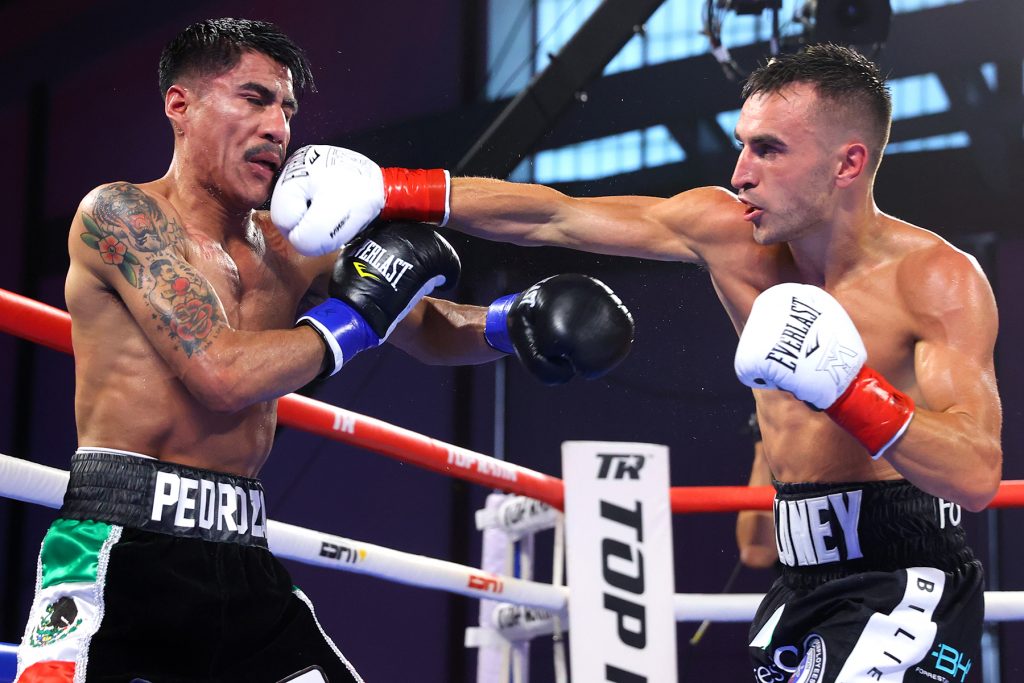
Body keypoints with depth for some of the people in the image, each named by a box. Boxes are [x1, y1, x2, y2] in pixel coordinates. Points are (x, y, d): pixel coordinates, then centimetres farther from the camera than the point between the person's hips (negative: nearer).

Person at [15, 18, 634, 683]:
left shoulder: (293, 249, 13)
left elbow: (428, 329, 24)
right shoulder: (118, 214, -5)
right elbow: (221, 372, -18)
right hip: (120, 551, -7)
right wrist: (351, 319, -6)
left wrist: (510, 323, 3)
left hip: (244, 567, 7)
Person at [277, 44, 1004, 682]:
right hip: (805, 584, 6)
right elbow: (550, 217, 2)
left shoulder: (937, 278, -15)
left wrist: (848, 390, -36)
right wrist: (386, 191, -3)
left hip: (906, 585, -6)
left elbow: (977, 476, -23)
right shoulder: (725, 231, 0)